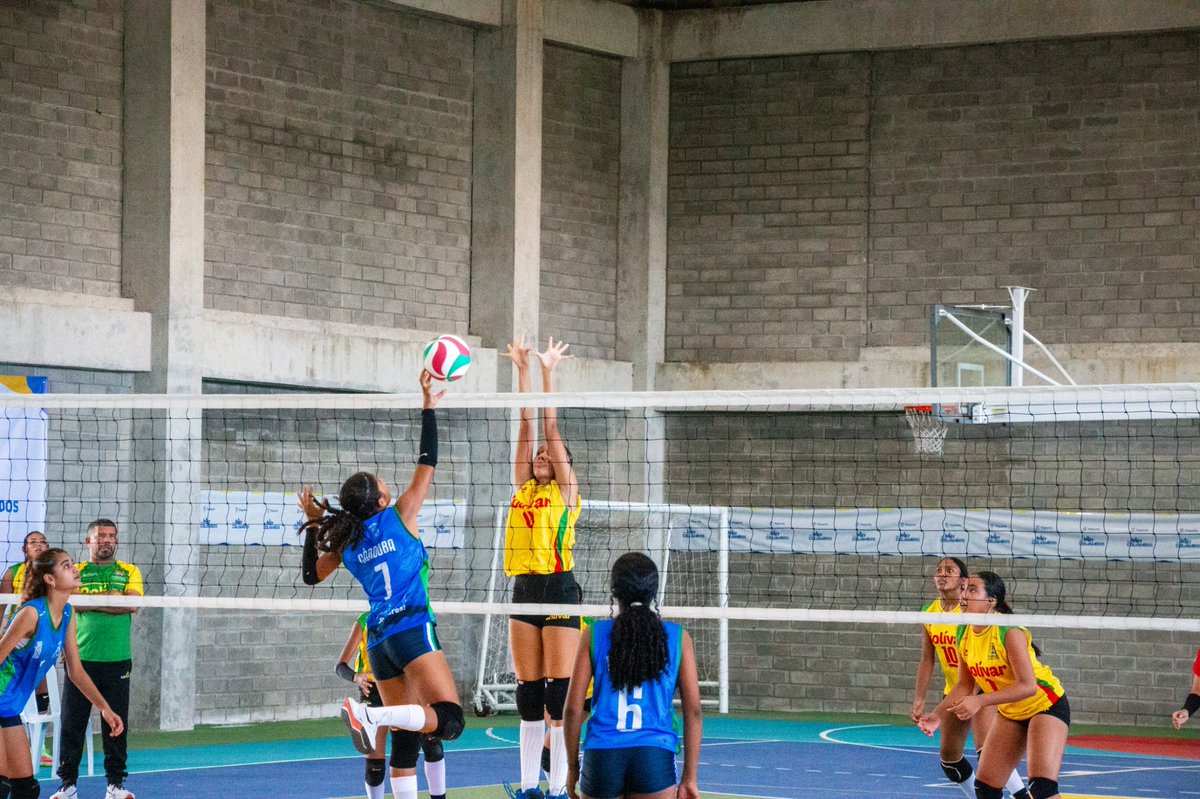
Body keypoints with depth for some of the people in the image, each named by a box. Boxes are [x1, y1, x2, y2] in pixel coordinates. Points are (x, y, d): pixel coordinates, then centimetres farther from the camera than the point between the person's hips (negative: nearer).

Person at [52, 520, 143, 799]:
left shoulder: (129, 572, 10)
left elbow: (133, 604, -6)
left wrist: (91, 602, -9)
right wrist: (110, 600, -11)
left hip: (117, 660, 1)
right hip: (80, 659, -1)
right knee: (72, 723, -1)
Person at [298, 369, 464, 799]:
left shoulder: (346, 542, 11)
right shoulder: (399, 517, -1)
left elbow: (311, 575, 27)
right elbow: (427, 463, 1)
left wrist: (314, 524, 27)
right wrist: (428, 407, 5)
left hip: (379, 641, 7)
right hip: (413, 629, -7)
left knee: (405, 732, 12)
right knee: (449, 719, -17)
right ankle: (370, 714, -37)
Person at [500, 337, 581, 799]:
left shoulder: (565, 490, 1)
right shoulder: (524, 488, 15)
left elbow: (550, 427, -3)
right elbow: (528, 424, 10)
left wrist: (548, 372, -5)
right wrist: (522, 369, 7)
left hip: (558, 588, -6)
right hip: (524, 589, 6)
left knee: (558, 693, -6)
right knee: (528, 695, 6)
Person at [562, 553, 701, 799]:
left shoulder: (594, 636, 5)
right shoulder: (678, 638, 5)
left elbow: (573, 709, 3)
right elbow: (693, 711, 2)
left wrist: (572, 768, 12)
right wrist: (690, 778, 4)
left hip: (602, 757, 1)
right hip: (655, 759, -1)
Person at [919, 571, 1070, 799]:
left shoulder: (1009, 632, -27)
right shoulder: (964, 634, -5)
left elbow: (1028, 686, -32)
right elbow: (965, 685, 5)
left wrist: (980, 701, -39)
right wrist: (937, 715, -8)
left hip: (1046, 704, -8)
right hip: (1010, 712, 8)